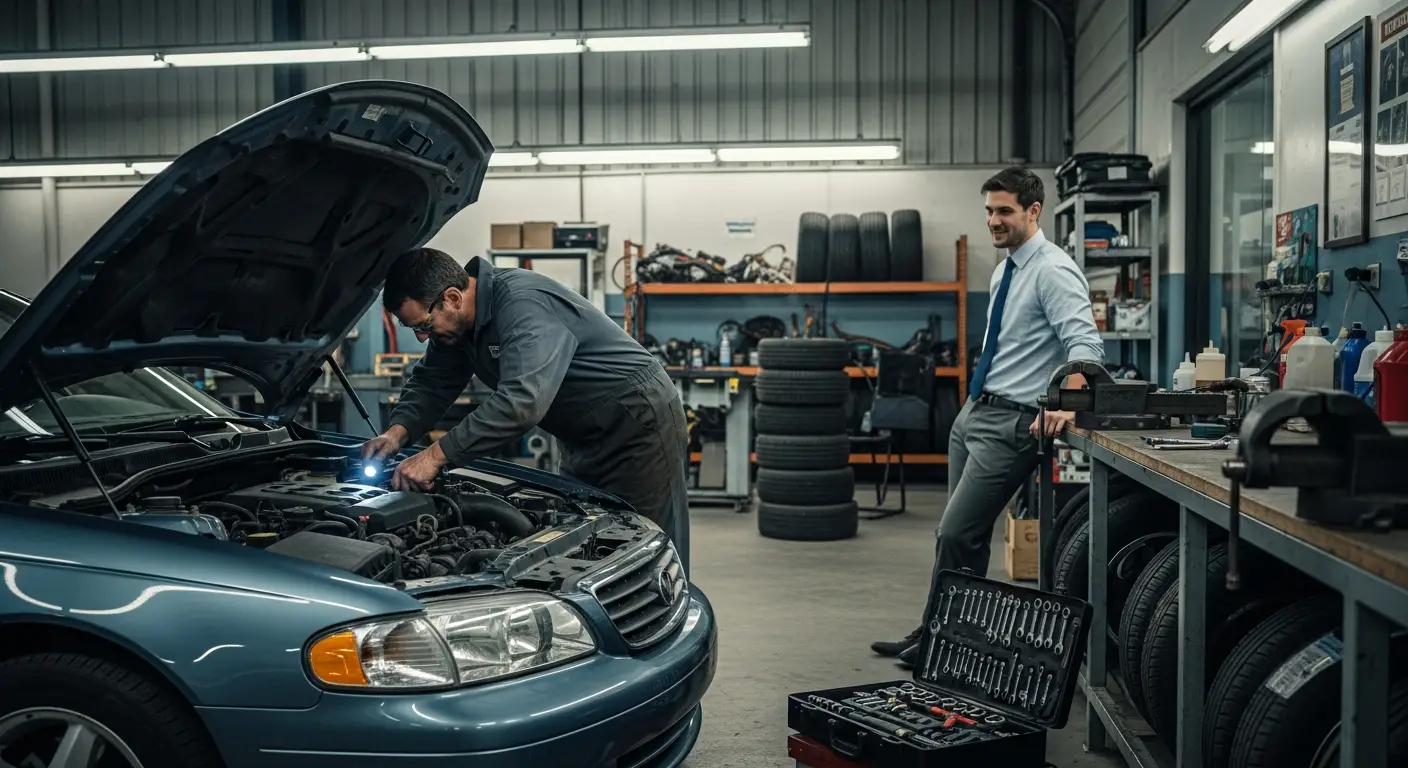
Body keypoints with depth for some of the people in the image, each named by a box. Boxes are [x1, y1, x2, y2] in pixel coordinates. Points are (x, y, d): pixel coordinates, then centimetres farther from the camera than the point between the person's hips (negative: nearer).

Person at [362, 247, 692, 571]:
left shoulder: (525, 304, -30)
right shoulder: (457, 322, 0)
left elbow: (522, 400, -41)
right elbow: (430, 383, 10)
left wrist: (437, 455, -39)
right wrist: (398, 431, -10)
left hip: (639, 426, -9)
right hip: (587, 437, 9)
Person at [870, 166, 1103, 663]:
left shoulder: (1054, 272, -14)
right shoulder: (1006, 270, 14)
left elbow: (1085, 343, -26)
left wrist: (1065, 404, -40)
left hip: (1010, 424, -9)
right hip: (974, 412, 9)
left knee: (957, 534, -7)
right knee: (967, 534, 14)